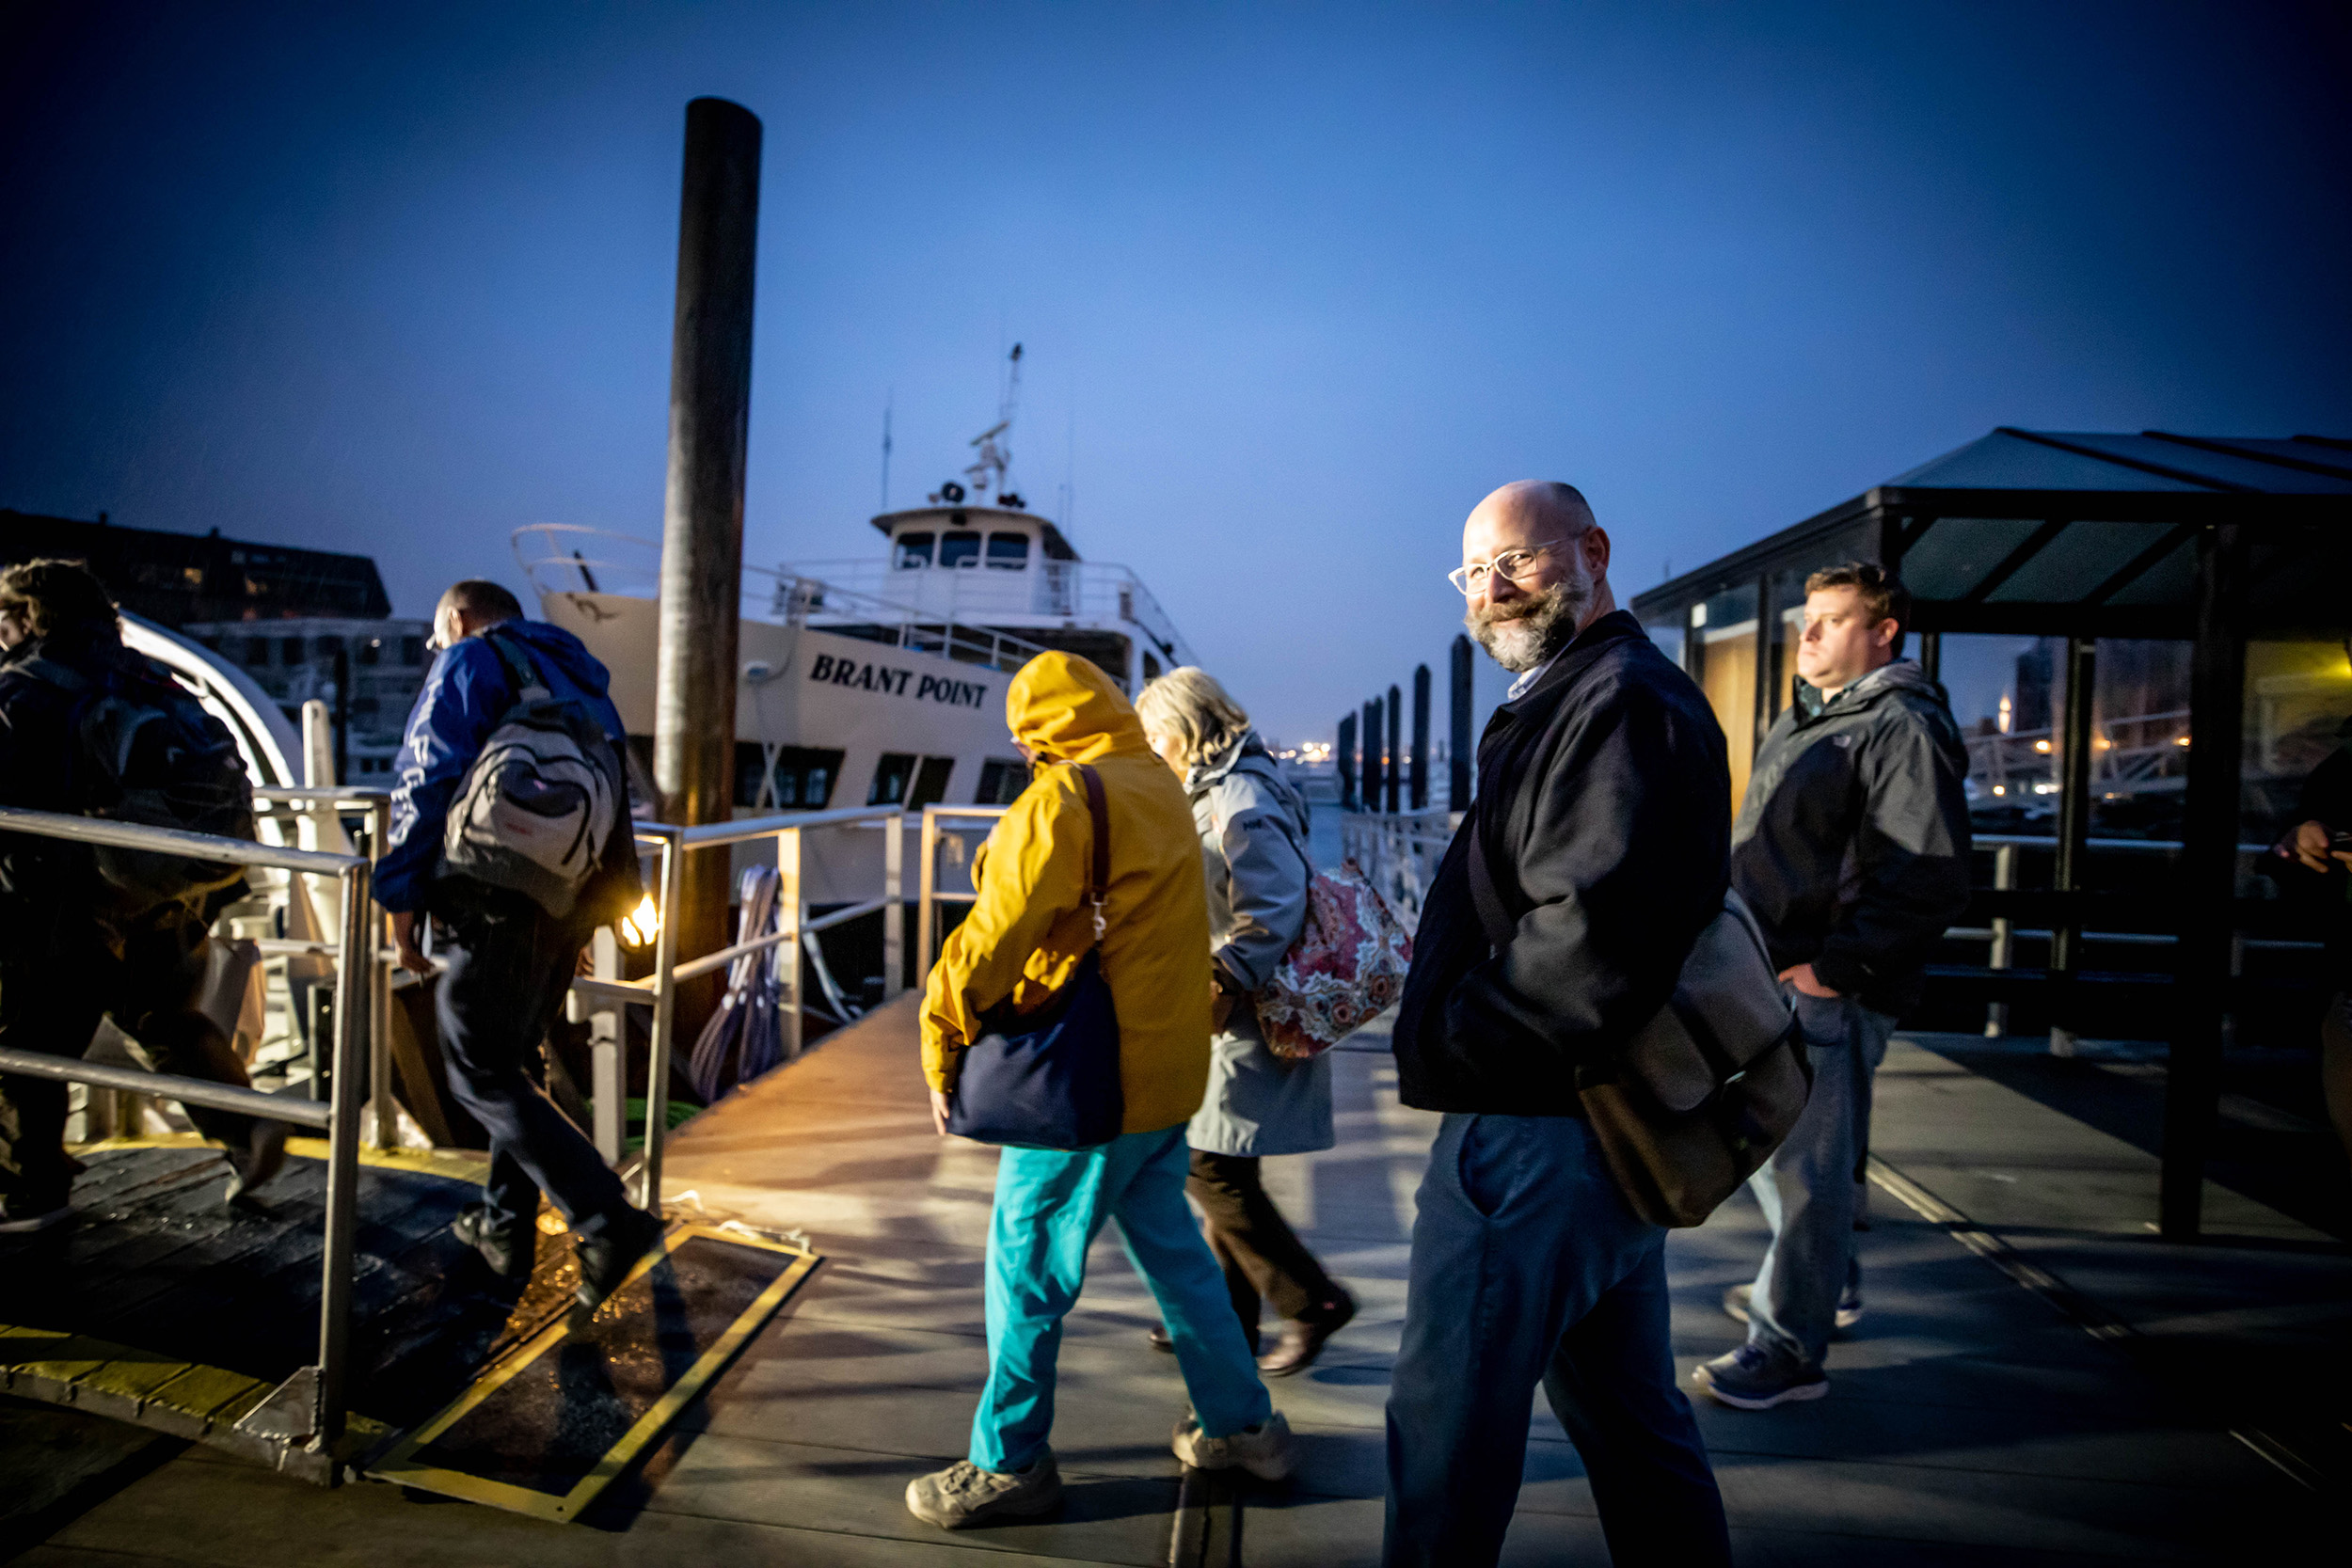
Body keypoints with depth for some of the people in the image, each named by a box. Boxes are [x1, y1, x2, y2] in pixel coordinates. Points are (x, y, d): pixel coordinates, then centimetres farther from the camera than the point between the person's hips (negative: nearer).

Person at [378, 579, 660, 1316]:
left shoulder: (467, 662, 1)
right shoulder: (575, 673, 22)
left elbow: (425, 782, -11)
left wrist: (403, 898, -7)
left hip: (502, 902, -7)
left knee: (484, 1076, -2)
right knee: (517, 1060, 21)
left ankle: (607, 1221, -12)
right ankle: (504, 1227, 27)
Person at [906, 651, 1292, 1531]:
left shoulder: (1061, 799, -15)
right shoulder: (1161, 788, 11)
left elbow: (996, 935, -17)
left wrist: (943, 1055, -6)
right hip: (1168, 1066, 9)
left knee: (1027, 1268, 5)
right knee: (1171, 1245, 20)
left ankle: (1010, 1464, 19)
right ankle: (1243, 1425, 31)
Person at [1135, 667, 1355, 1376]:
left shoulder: (1241, 804, -18)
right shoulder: (1218, 794, 14)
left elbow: (1275, 912, -25)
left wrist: (1220, 984, -28)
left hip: (1250, 1024, -10)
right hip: (1235, 1017, 10)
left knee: (1212, 1170, -4)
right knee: (1223, 1169, 15)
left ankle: (1313, 1300, 8)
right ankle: (1227, 1314, 26)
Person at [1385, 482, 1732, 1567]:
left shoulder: (1622, 704, -17)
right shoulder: (1578, 699, 17)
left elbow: (1591, 938, -27)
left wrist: (1454, 1047, -15)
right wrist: (1444, 1021, 7)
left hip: (1534, 1128, -11)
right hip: (1600, 1120, 11)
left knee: (1449, 1414, 2)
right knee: (1626, 1408, 22)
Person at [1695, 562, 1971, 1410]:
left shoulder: (1903, 729, -13)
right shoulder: (1800, 722, 17)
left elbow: (1928, 879, -22)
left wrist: (1834, 967, -22)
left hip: (1828, 993, -10)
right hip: (1769, 979, 10)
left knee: (1805, 1166, -2)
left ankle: (1789, 1348, 11)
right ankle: (1828, 1283, 42)